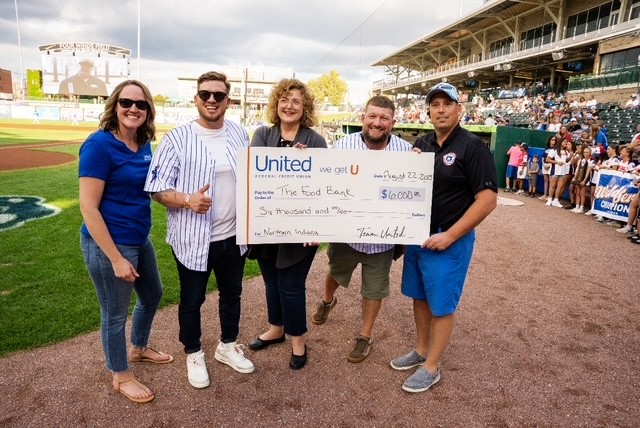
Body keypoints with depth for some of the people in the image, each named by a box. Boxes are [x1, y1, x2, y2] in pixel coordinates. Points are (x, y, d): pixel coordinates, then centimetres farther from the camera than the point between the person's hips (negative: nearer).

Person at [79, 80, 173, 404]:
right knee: (115, 313, 10)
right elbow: (88, 207, -21)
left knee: (152, 295, 24)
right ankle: (121, 377, 34)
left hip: (139, 239, 8)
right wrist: (116, 258, -21)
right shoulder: (99, 144, -19)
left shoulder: (143, 145, 3)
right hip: (108, 244, -8)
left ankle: (139, 349, 51)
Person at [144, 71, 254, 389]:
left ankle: (228, 346, 44)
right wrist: (188, 200, -28)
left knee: (232, 293, 21)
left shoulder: (240, 135, 2)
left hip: (234, 235, 4)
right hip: (193, 239, -4)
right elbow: (157, 190, -11)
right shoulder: (177, 139, -11)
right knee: (192, 300, 14)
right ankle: (194, 354, 38)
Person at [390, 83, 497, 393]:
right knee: (420, 297, 18)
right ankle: (421, 350, 37)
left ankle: (432, 367, 22)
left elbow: (487, 199, -18)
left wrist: (449, 236, -20)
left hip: (449, 241, -6)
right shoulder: (422, 144, 7)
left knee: (441, 305, 6)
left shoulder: (472, 147, -13)